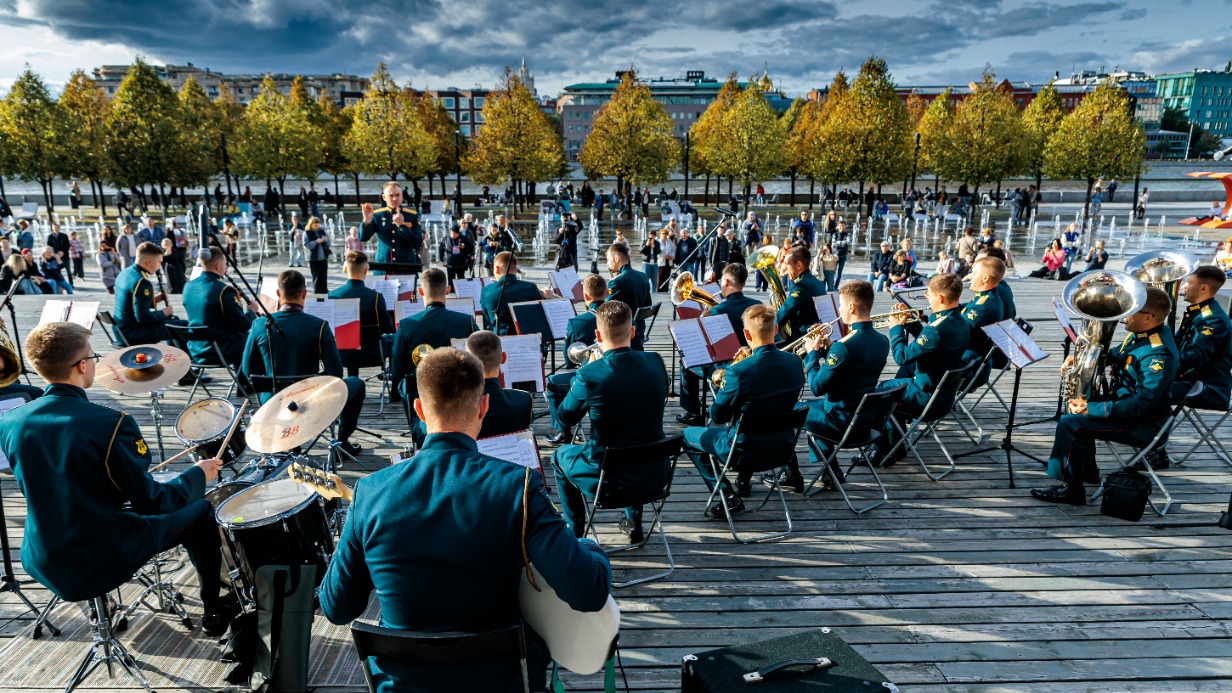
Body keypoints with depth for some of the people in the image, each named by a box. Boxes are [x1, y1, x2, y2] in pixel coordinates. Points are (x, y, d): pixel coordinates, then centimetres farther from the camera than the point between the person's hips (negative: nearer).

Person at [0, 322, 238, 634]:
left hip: (42, 563, 7)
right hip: (107, 560, -6)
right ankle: (214, 611, 26)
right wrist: (198, 475, -3)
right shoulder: (110, 424, -25)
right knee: (200, 511, 13)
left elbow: (45, 487, 10)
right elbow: (151, 502, -19)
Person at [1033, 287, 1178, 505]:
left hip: (1143, 423, -11)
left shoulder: (1159, 353, -29)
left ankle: (1072, 490, -11)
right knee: (1075, 407, 21)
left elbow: (1141, 403, -33)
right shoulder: (1141, 334, 2)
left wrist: (1092, 408, -32)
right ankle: (1087, 471, 30)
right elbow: (1116, 355, 21)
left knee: (1070, 423, -22)